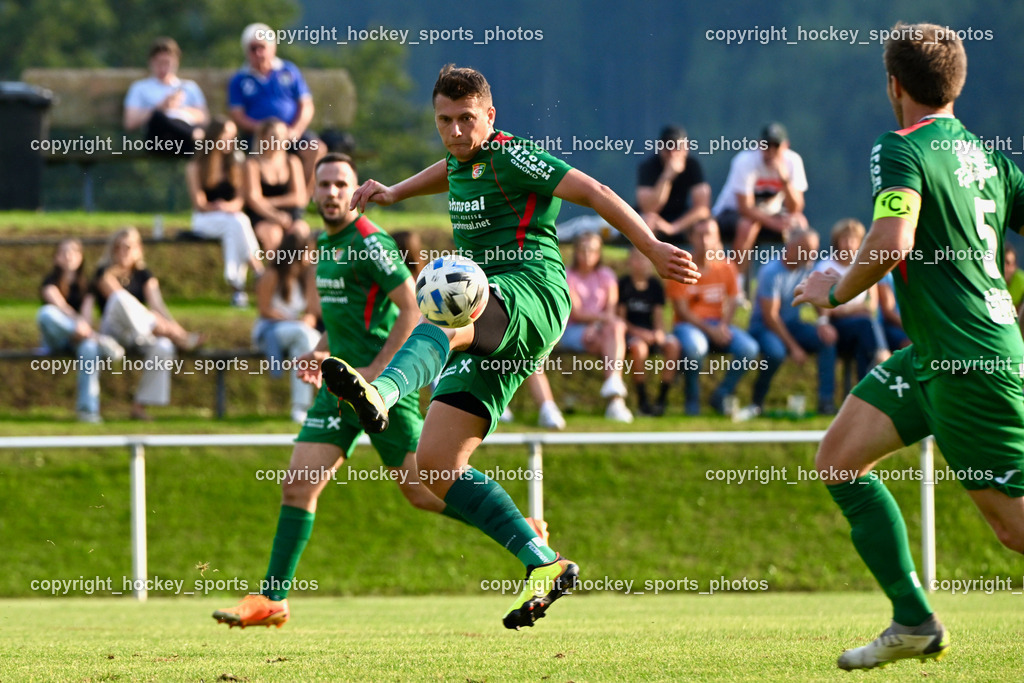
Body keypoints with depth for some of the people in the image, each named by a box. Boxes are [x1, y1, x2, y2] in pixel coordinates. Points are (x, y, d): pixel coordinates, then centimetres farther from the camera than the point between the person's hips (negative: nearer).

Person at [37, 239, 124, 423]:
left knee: (89, 347, -37)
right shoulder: (51, 281, 4)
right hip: (55, 339, -1)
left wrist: (83, 327, -25)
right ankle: (99, 339, -40)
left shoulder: (85, 285, 13)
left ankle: (88, 409, -39)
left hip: (77, 339, 1)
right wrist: (77, 320, -32)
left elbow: (86, 313, -3)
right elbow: (59, 304, -16)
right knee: (47, 313, -34)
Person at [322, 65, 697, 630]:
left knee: (445, 318, -42)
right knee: (435, 465, -4)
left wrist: (653, 249, -15)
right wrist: (396, 192, 44)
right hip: (489, 329, 9)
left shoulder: (511, 156, -4)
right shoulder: (461, 160, 20)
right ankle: (543, 563, -4)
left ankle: (381, 392, -73)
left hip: (530, 291, -9)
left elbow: (594, 193, -9)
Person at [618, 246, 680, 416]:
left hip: (651, 333, 4)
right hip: (630, 333, -4)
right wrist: (638, 332, -17)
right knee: (639, 347, -38)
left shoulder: (655, 284, 11)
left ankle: (662, 398, -22)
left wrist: (659, 332, -13)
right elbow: (620, 318, -2)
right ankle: (642, 400, -26)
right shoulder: (623, 284, 0)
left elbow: (659, 315, 8)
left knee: (673, 344, -28)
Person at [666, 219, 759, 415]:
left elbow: (732, 302, 9)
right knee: (694, 347, -40)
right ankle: (692, 399, -14)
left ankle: (721, 395, -1)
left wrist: (724, 326, -12)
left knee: (750, 349, -23)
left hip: (717, 324, 4)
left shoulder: (726, 267, 6)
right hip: (689, 325, -4)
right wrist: (709, 330, -17)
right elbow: (681, 310, -9)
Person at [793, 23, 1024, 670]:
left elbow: (892, 242, -28)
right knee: (839, 458, 9)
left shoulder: (901, 150, -13)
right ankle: (915, 621, 9)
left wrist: (838, 289, -11)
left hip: (970, 363, -9)